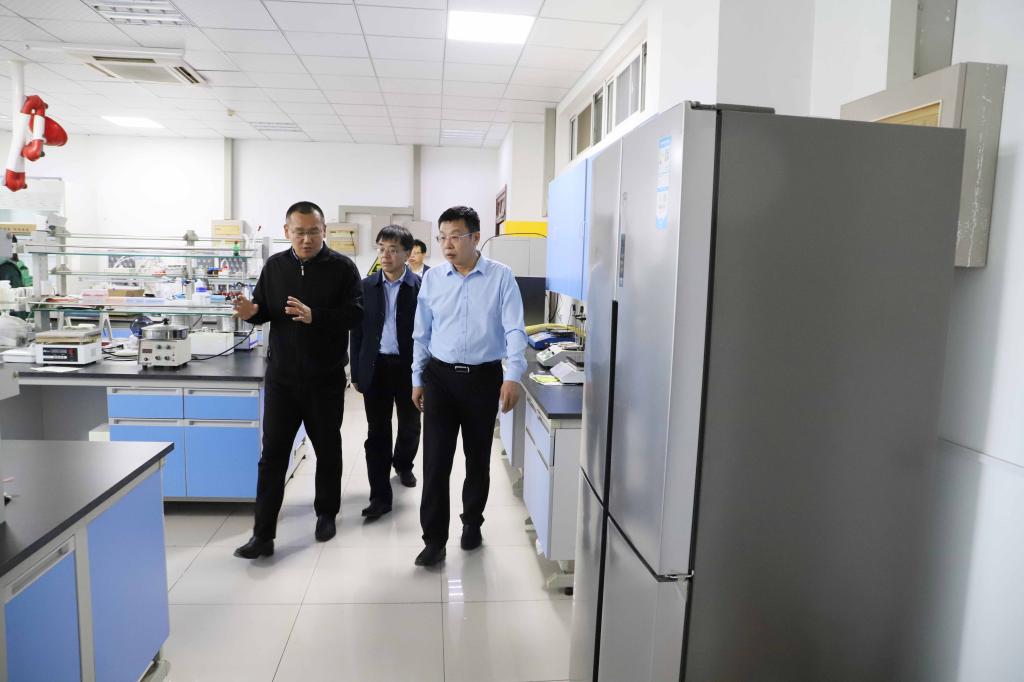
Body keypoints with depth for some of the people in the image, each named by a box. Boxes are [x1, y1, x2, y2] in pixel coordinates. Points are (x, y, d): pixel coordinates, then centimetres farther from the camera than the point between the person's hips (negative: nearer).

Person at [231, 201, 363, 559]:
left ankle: (326, 514, 34)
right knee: (272, 455, 3)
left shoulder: (342, 267, -6)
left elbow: (355, 314, -14)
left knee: (328, 450, 14)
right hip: (281, 376, 2)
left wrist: (314, 316, -29)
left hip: (326, 378, -2)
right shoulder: (275, 265, 5)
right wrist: (251, 312, -14)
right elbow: (264, 310, 10)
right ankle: (263, 535, 11)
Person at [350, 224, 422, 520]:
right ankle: (380, 496, 10)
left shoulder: (420, 287, -7)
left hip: (409, 367, -1)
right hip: (376, 367, 1)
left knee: (409, 426, 17)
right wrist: (356, 372, 3)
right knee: (377, 433, 3)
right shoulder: (366, 286, 2)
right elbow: (357, 331, 6)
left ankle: (403, 464, 46)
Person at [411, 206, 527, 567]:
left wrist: (513, 376, -20)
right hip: (441, 376, 2)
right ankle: (434, 539, 9)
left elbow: (514, 330, -9)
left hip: (484, 378, -1)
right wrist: (417, 379, 10)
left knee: (478, 457, 13)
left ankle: (472, 522, 34)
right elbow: (422, 333, 9)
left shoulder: (501, 277, -6)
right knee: (436, 460, -2)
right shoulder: (432, 278, 2)